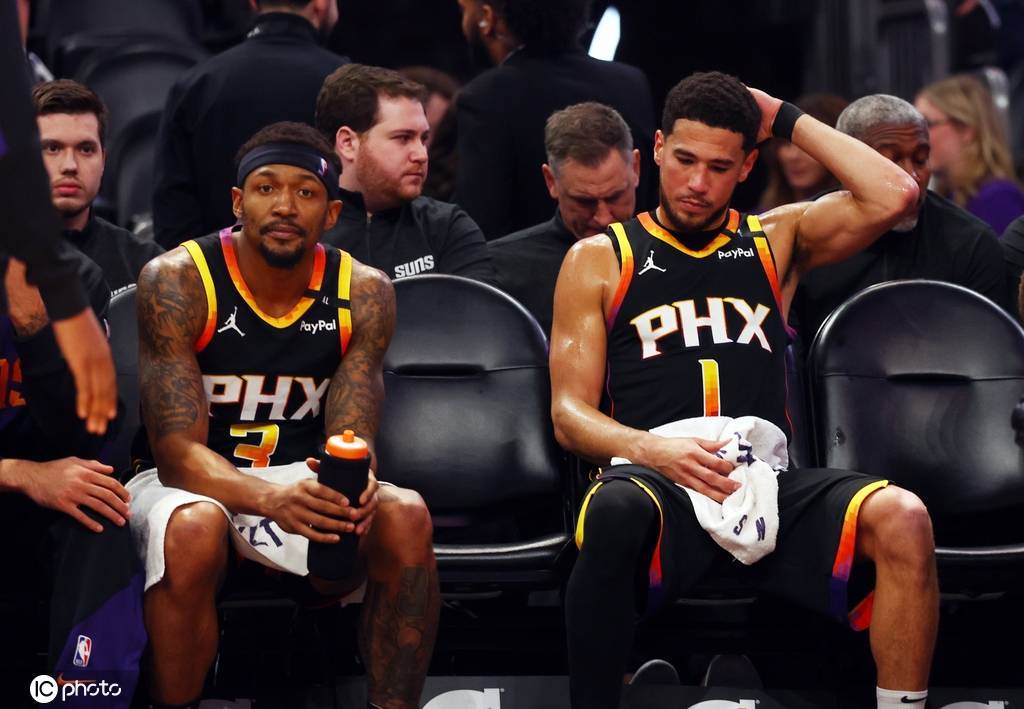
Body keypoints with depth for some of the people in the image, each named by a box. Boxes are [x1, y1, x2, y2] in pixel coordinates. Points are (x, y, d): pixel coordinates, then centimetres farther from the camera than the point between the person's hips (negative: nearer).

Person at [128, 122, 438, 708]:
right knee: (193, 531, -38)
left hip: (302, 482, 3)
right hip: (194, 482, -3)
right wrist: (271, 498, -41)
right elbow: (177, 450, -21)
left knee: (406, 518, -26)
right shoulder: (177, 281, -15)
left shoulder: (363, 293, -4)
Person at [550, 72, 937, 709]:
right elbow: (570, 414, 6)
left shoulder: (776, 240, 21)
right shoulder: (599, 260, 15)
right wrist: (652, 450, -14)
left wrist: (787, 119, 12)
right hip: (657, 484, -2)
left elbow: (894, 197, 4)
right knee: (617, 510, -40)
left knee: (901, 518, -29)